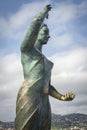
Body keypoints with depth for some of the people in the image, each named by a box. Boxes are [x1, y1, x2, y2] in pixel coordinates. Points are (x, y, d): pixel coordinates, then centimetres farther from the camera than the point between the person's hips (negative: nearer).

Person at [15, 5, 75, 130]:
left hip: (44, 102, 7)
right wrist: (45, 12, 16)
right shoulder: (27, 49, 10)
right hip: (29, 97, -7)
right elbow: (36, 23, -4)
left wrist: (62, 97, 8)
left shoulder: (46, 61, 31)